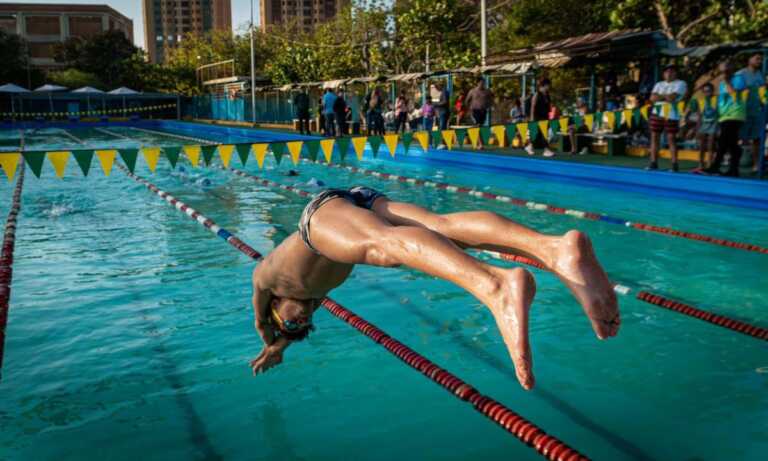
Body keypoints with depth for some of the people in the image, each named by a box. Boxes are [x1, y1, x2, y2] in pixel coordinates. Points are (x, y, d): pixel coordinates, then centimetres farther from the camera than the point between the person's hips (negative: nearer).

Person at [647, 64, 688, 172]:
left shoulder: (680, 83, 1)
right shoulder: (659, 84, 16)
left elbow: (672, 97, -13)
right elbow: (652, 98, 1)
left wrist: (660, 96, -1)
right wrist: (666, 97, -8)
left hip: (671, 115, -5)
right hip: (657, 114, 5)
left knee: (671, 139, -6)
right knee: (654, 137, 2)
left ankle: (674, 164, -3)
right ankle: (653, 163, 6)